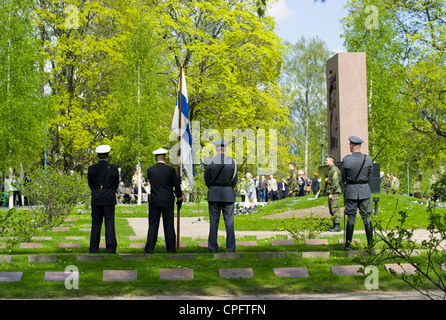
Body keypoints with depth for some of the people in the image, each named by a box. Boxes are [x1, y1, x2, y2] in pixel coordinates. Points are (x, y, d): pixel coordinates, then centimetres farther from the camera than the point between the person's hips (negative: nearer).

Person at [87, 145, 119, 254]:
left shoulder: (91, 168, -3)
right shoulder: (113, 168, -7)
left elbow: (90, 184, 8)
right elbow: (116, 183, 5)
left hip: (96, 200, 2)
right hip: (109, 200, -2)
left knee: (95, 224, 7)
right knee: (110, 224, 2)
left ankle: (94, 250, 9)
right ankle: (111, 249, 2)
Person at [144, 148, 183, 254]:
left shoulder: (150, 170, -1)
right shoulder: (170, 170, -8)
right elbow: (177, 186, -3)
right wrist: (179, 199, 11)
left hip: (154, 202, 1)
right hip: (167, 202, -1)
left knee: (153, 226, 5)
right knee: (169, 226, 5)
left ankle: (149, 249, 1)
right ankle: (171, 249, 9)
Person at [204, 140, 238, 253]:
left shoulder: (210, 162, -6)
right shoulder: (232, 162, -5)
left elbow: (206, 179, 2)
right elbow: (235, 180, 2)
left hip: (213, 193, 0)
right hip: (228, 194, 0)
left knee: (213, 222, 5)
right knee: (229, 222, 4)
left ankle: (212, 249, 7)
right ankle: (231, 249, 5)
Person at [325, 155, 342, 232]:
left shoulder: (334, 169, -13)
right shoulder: (330, 169, 19)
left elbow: (335, 182, -19)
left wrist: (331, 193, -20)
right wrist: (327, 180, 10)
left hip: (334, 192, -10)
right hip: (331, 192, 10)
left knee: (335, 209, -11)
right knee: (331, 210, 11)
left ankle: (337, 226, -11)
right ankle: (334, 226, 15)